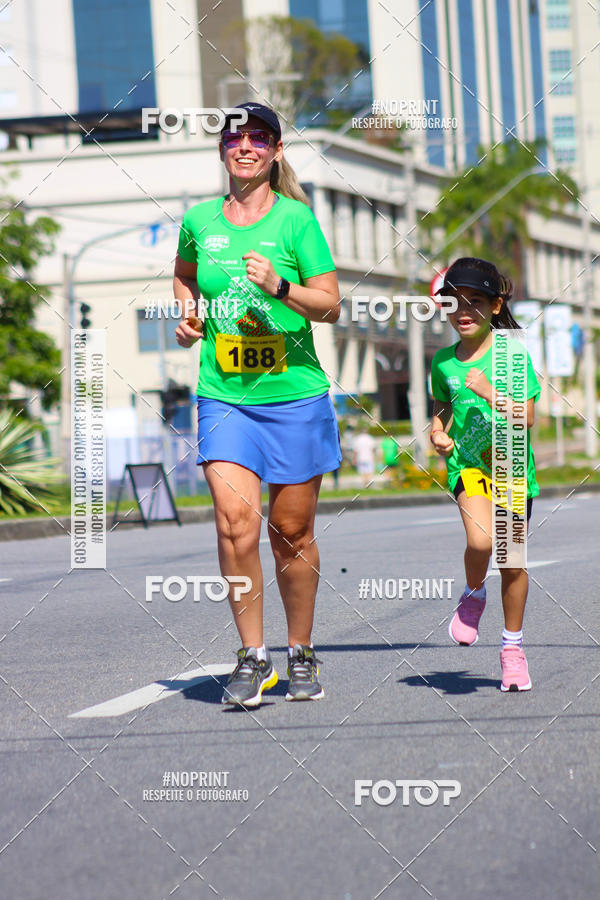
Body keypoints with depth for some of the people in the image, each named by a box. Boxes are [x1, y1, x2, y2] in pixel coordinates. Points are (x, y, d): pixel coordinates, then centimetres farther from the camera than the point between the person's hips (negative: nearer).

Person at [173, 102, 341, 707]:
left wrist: (280, 286, -21)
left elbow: (330, 305, -5)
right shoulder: (199, 221, 7)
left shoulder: (296, 219, -2)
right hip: (224, 398, 1)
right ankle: (252, 657, -7)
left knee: (291, 530, 5)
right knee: (234, 519, -16)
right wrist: (186, 318, 10)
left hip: (295, 393, -1)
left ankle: (301, 654, 22)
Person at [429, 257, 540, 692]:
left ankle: (513, 647, 24)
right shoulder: (443, 361, 3)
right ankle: (474, 595, 7)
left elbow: (526, 420, -13)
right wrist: (438, 432, 3)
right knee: (481, 539, -26)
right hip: (466, 461, 1)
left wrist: (488, 391, -23)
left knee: (512, 562, 5)